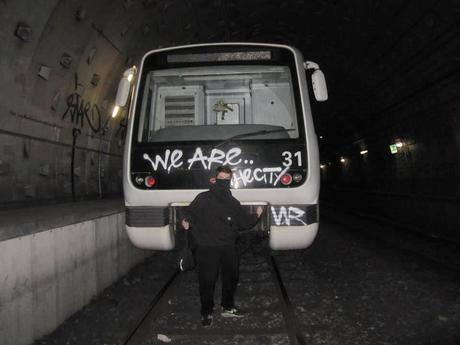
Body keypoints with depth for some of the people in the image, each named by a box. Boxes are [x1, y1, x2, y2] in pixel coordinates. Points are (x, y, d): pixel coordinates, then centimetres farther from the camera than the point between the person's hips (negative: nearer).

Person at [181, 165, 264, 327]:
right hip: (206, 248, -5)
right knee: (207, 280, -1)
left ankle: (228, 307, 38)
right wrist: (186, 221, -22)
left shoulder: (234, 203, 11)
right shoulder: (203, 198, -3)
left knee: (231, 277, 16)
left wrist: (256, 215, 3)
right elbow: (190, 212, -1)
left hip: (228, 248, 5)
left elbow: (244, 222, 17)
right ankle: (206, 313, 18)